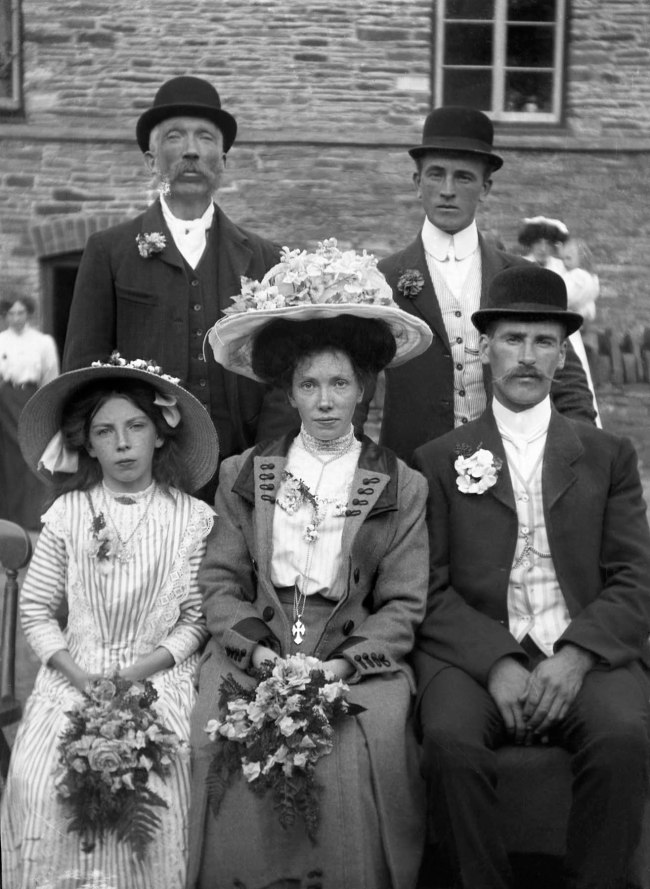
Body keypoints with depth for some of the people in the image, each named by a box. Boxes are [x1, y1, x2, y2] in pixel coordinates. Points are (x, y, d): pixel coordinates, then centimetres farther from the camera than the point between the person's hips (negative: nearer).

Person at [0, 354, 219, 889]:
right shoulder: (67, 514, 4)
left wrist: (139, 671, -10)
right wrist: (81, 676, -7)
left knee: (152, 776, -18)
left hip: (159, 674, -1)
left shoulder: (193, 519, 0)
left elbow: (196, 619, 1)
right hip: (75, 675, 1)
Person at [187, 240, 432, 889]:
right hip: (252, 652, 1)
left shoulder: (403, 488, 7)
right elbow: (219, 584, 7)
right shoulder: (241, 476, 12)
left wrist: (341, 664, -12)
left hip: (359, 659, -1)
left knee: (366, 748, -28)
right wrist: (259, 648, -10)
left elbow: (402, 607, 2)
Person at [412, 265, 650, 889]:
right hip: (475, 651, 0)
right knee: (451, 740, -31)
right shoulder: (439, 461, 13)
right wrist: (496, 663, -13)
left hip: (585, 655, 1)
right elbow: (431, 589, 4)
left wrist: (577, 656, -12)